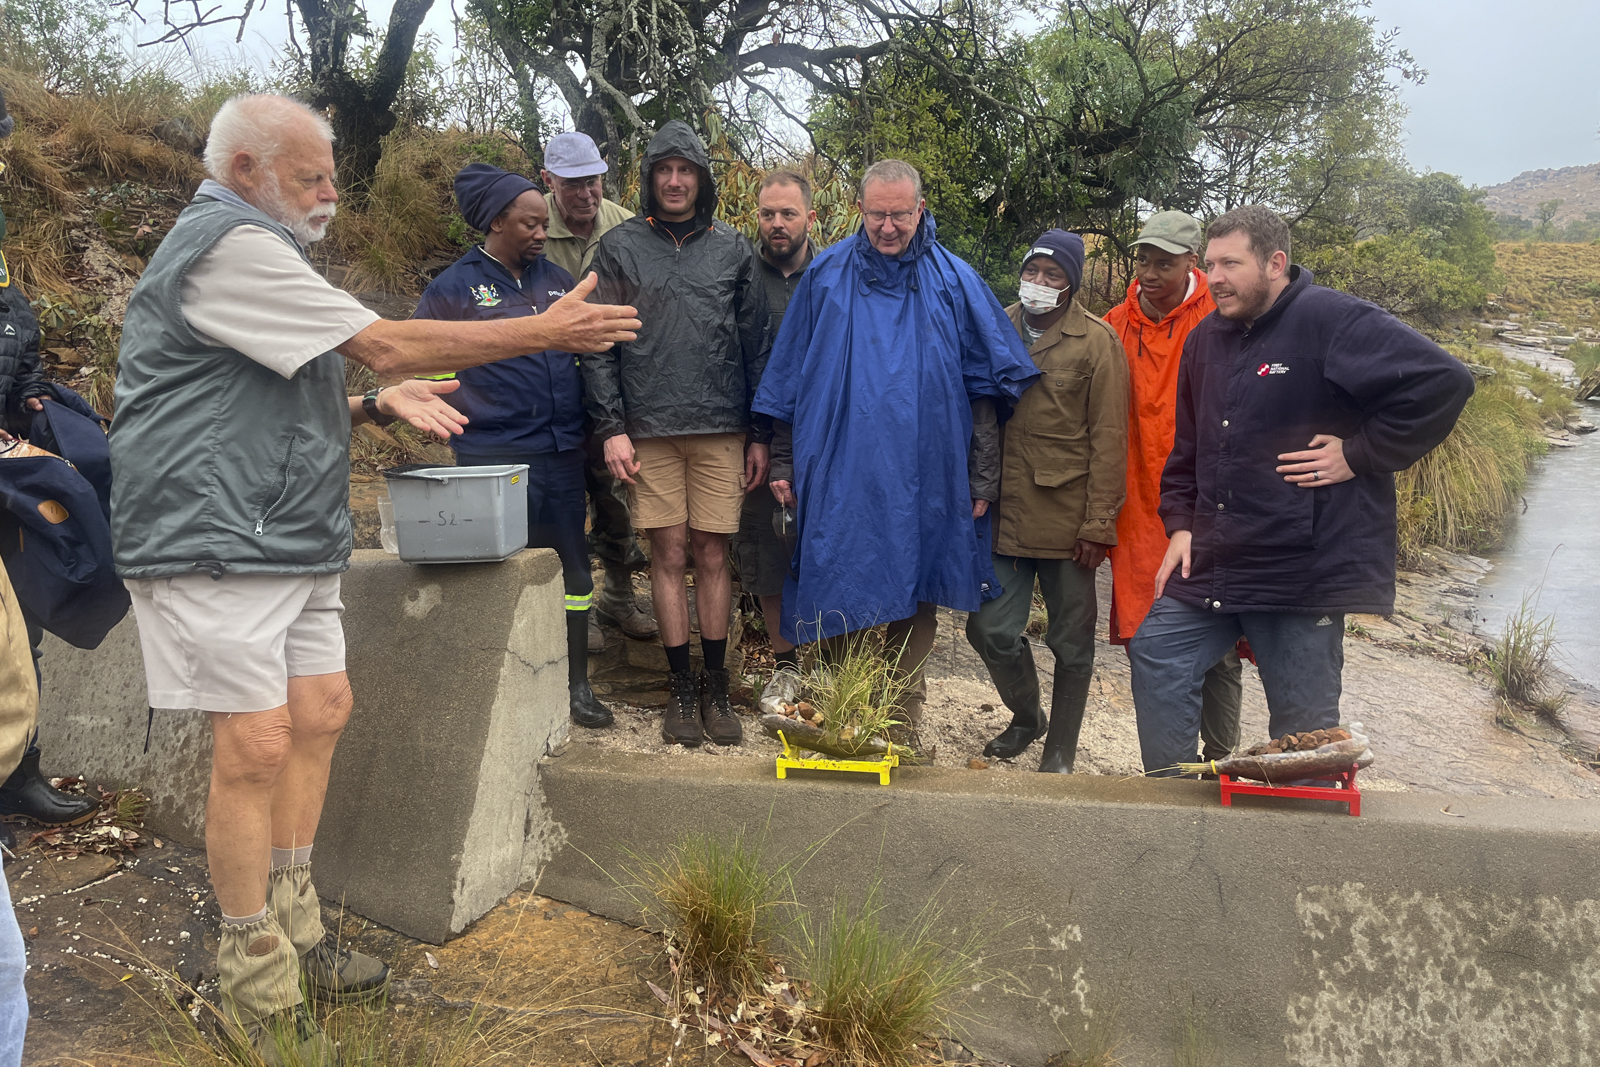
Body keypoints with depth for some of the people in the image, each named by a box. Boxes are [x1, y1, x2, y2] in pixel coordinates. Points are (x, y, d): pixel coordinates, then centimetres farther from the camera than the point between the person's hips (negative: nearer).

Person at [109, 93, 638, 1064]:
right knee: (257, 746, -8)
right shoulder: (230, 247, -14)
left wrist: (380, 407, 8)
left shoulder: (257, 249, 21)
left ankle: (294, 930, 23)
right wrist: (550, 330, -14)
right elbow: (385, 343, -19)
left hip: (287, 536, 11)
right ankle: (258, 977, 5)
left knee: (322, 711, 11)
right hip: (217, 537, -10)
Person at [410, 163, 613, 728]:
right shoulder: (454, 288, 0)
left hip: (563, 453, 5)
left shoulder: (557, 280, 14)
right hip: (494, 458, -5)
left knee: (572, 570, 9)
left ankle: (576, 685, 20)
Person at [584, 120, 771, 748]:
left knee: (713, 556, 3)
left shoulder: (733, 250, 10)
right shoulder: (620, 248, 7)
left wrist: (759, 435, 5)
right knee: (669, 556, 2)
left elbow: (757, 346, 9)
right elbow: (599, 347, 4)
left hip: (721, 430, 1)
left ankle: (715, 688, 14)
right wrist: (611, 428, -5)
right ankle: (680, 688, 13)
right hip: (649, 431, 0)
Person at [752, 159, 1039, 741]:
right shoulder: (826, 277, 4)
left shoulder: (954, 283, 3)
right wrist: (785, 466, 6)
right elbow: (789, 385, 9)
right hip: (839, 485, 0)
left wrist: (982, 480, 2)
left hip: (924, 490, 0)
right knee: (841, 610, 3)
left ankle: (902, 732, 22)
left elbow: (984, 390, 6)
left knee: (915, 615, 8)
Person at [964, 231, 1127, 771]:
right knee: (990, 627, 3)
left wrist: (1098, 522, -11)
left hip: (1067, 517, -3)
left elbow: (1108, 437, -5)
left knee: (1071, 640, 7)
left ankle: (1060, 751, 24)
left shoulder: (1096, 340, -1)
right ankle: (1025, 716, 32)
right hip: (1004, 513, 3)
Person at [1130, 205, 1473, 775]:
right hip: (1213, 562, 7)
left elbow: (1444, 382, -18)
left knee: (1303, 719, 4)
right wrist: (1181, 524, 10)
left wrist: (1360, 453, -15)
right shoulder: (1206, 339, 12)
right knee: (1156, 653, 4)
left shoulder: (1334, 321, -12)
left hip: (1304, 571, -7)